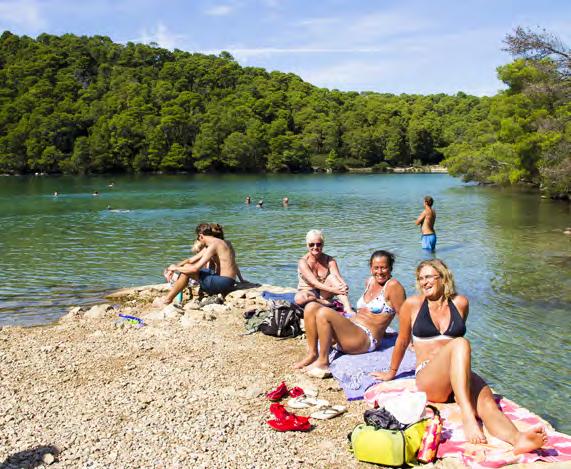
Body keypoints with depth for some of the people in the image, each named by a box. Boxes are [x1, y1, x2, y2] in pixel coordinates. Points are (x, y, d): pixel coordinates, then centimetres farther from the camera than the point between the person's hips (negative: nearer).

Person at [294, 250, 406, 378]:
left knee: (323, 313, -27)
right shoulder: (369, 282, 15)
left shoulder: (393, 285, -9)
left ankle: (323, 361, -16)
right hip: (351, 328, 9)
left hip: (367, 339, -9)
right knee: (311, 307, -3)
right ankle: (312, 353, -3)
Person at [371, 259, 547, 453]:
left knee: (486, 401, -32)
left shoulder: (460, 303, 13)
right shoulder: (413, 304, 6)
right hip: (427, 379, -3)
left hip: (460, 377, 3)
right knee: (460, 344, -34)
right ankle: (467, 416, -49)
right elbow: (402, 341, 17)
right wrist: (391, 372, 26)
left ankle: (518, 439, -63)